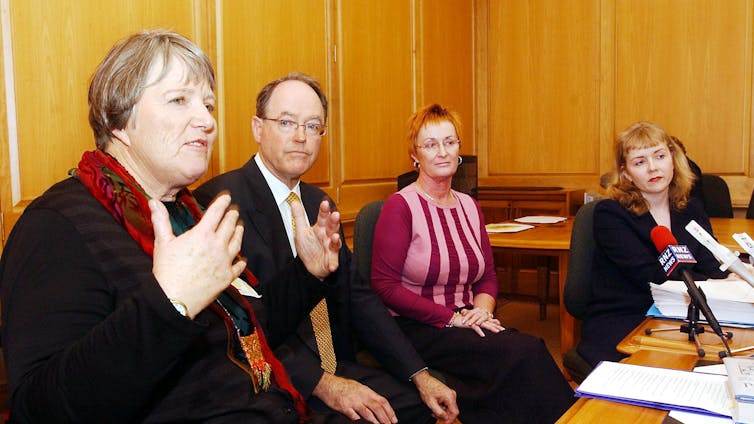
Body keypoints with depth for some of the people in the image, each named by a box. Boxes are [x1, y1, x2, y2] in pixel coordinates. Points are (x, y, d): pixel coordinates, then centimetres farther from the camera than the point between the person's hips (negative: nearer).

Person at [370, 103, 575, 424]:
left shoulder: (469, 206, 13)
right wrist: (451, 317, -16)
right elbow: (384, 285, -12)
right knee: (525, 352, -27)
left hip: (466, 323, 6)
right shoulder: (400, 206, -7)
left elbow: (488, 277, 15)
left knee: (532, 347, -25)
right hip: (417, 331, -5)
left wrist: (482, 310, -7)